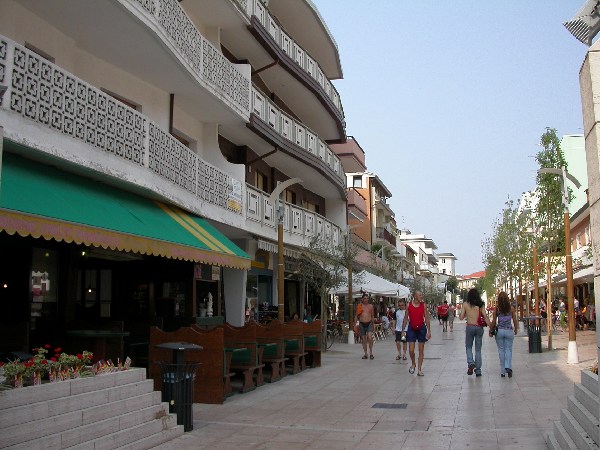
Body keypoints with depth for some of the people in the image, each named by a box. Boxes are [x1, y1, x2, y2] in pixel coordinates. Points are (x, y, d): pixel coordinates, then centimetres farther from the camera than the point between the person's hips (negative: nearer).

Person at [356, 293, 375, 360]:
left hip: (369, 324, -1)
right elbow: (357, 316, 11)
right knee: (363, 339, 5)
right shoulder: (359, 306, 6)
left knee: (369, 337, -18)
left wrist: (373, 324, 16)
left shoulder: (370, 306, 8)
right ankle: (365, 354, 13)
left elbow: (372, 316, 16)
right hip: (362, 324, 1)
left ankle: (371, 353, -8)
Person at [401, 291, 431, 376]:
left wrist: (429, 331, -3)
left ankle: (420, 369, 12)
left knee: (421, 350, 4)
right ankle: (413, 364, 23)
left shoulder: (423, 305, -1)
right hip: (411, 328, 0)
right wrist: (403, 330, 1)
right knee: (411, 350, -5)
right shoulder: (409, 305, -2)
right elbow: (405, 318, 4)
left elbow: (426, 318, 1)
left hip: (421, 328, 1)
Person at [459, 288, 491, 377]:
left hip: (470, 327, -1)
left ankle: (470, 363, -11)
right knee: (478, 349, 10)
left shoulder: (465, 304, -1)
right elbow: (485, 317, -6)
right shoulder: (481, 304, 1)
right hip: (479, 328, 1)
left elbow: (461, 317, -1)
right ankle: (478, 370, 10)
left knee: (468, 347, 14)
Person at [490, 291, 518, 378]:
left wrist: (490, 330, 8)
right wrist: (516, 329, 16)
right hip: (509, 331, 0)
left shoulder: (496, 309, -5)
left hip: (499, 331, 0)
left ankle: (503, 371, 10)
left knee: (501, 350, 8)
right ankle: (508, 367, -13)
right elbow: (515, 320, 0)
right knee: (508, 350, 8)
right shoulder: (511, 308, -3)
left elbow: (494, 321, -4)